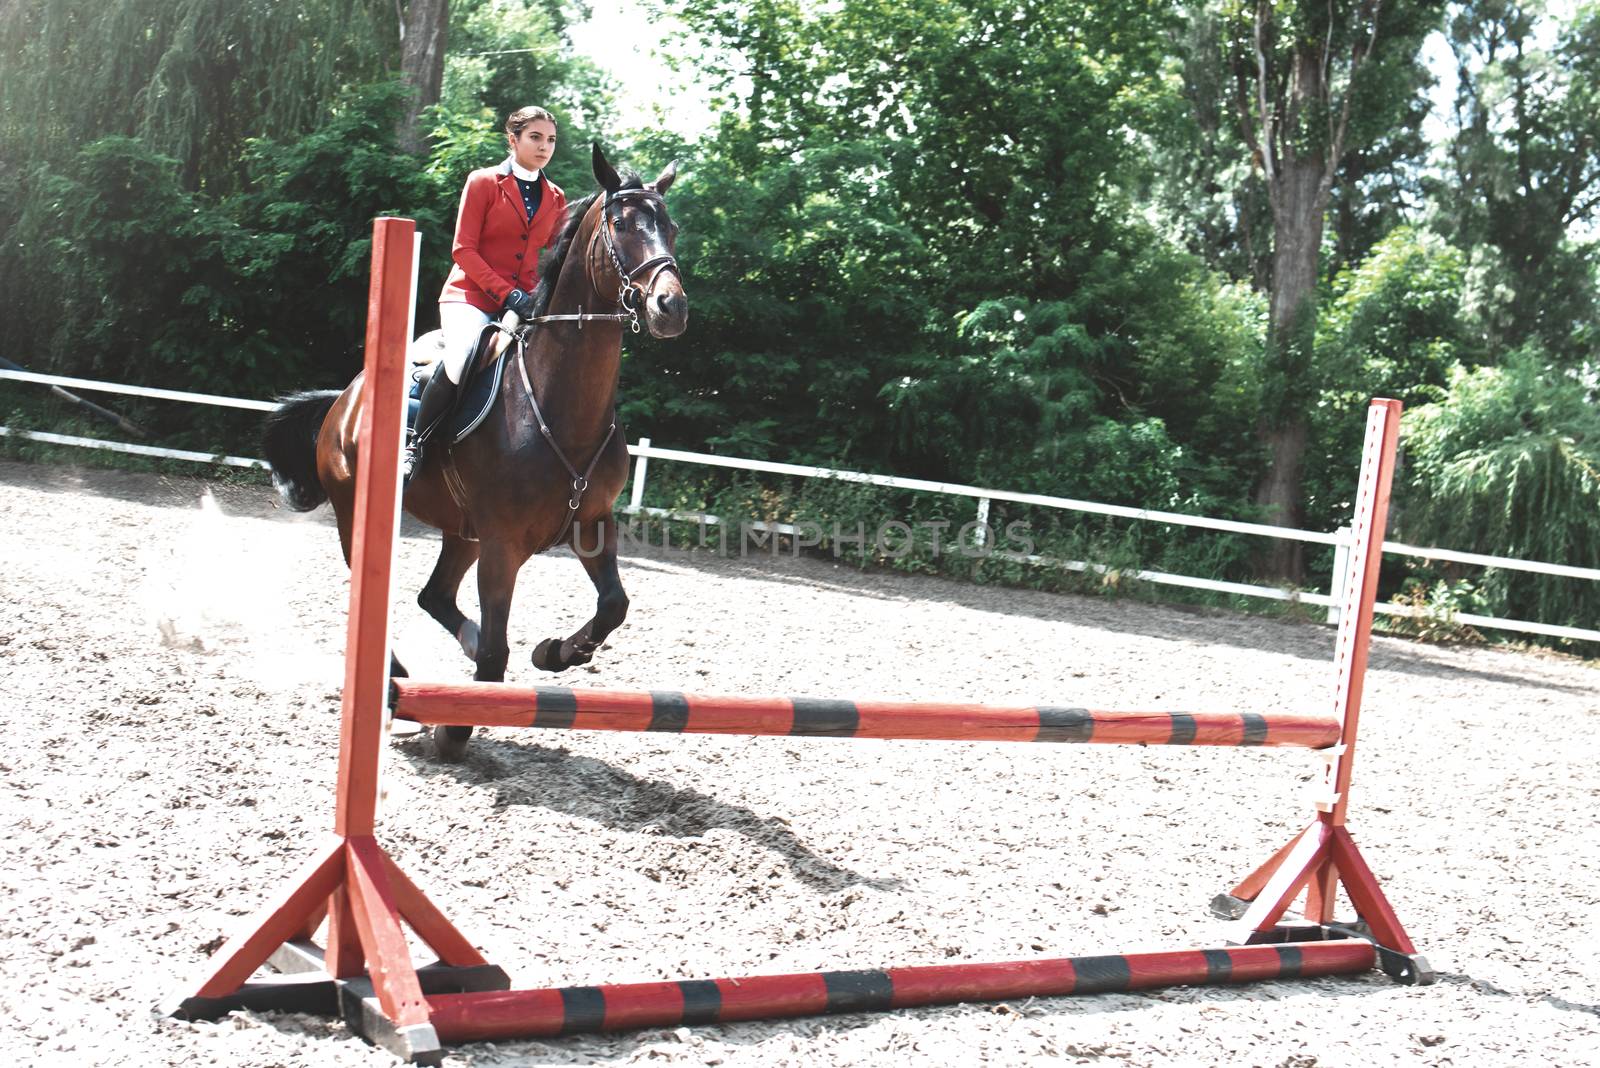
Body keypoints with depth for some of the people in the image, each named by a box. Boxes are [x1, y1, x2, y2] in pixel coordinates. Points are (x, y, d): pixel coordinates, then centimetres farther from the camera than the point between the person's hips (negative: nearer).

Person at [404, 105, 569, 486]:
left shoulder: (556, 198, 13)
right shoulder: (483, 183, 0)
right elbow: (463, 250, -6)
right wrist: (506, 293, -18)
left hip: (526, 304, 5)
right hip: (472, 296, -5)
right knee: (460, 361, -34)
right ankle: (415, 445, -15)